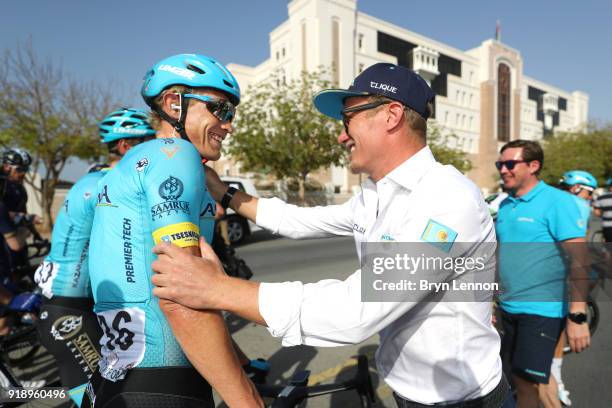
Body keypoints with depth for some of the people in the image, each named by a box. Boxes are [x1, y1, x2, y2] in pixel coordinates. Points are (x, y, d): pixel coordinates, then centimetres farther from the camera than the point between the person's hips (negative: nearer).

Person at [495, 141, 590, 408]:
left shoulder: (557, 201, -11)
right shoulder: (505, 205, 7)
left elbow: (579, 262, -15)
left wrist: (577, 317, -19)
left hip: (542, 309, -6)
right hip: (509, 307, 6)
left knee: (533, 379, 2)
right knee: (520, 377, 19)